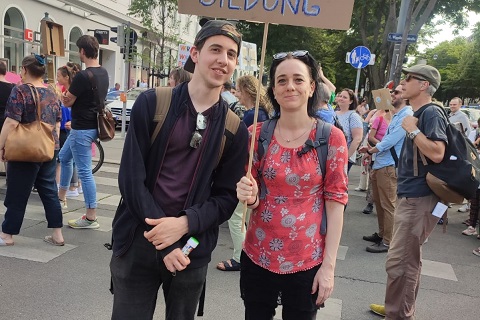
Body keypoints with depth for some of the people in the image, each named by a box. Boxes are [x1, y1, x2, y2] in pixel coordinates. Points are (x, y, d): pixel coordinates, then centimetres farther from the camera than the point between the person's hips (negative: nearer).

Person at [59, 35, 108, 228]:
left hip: (82, 129, -9)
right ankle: (61, 197, 40)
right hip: (92, 124, 9)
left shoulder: (82, 76, -22)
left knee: (84, 172, -4)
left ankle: (91, 218, 3)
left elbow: (67, 102, -10)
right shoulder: (104, 73, 5)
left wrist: (65, 96, 10)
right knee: (64, 157, 26)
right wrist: (71, 96, 4)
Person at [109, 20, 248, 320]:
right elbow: (131, 176, -8)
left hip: (191, 250, 2)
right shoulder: (152, 103, -4)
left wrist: (184, 224, -19)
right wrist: (163, 242, -14)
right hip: (137, 243, -1)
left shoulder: (235, 129, 0)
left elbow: (227, 196, 0)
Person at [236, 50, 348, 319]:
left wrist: (329, 266, -8)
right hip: (257, 256, 2)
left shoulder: (333, 138, -8)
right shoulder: (257, 133, -3)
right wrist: (250, 196, -18)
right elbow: (253, 199, 6)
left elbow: (336, 203, -6)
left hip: (306, 261, -2)